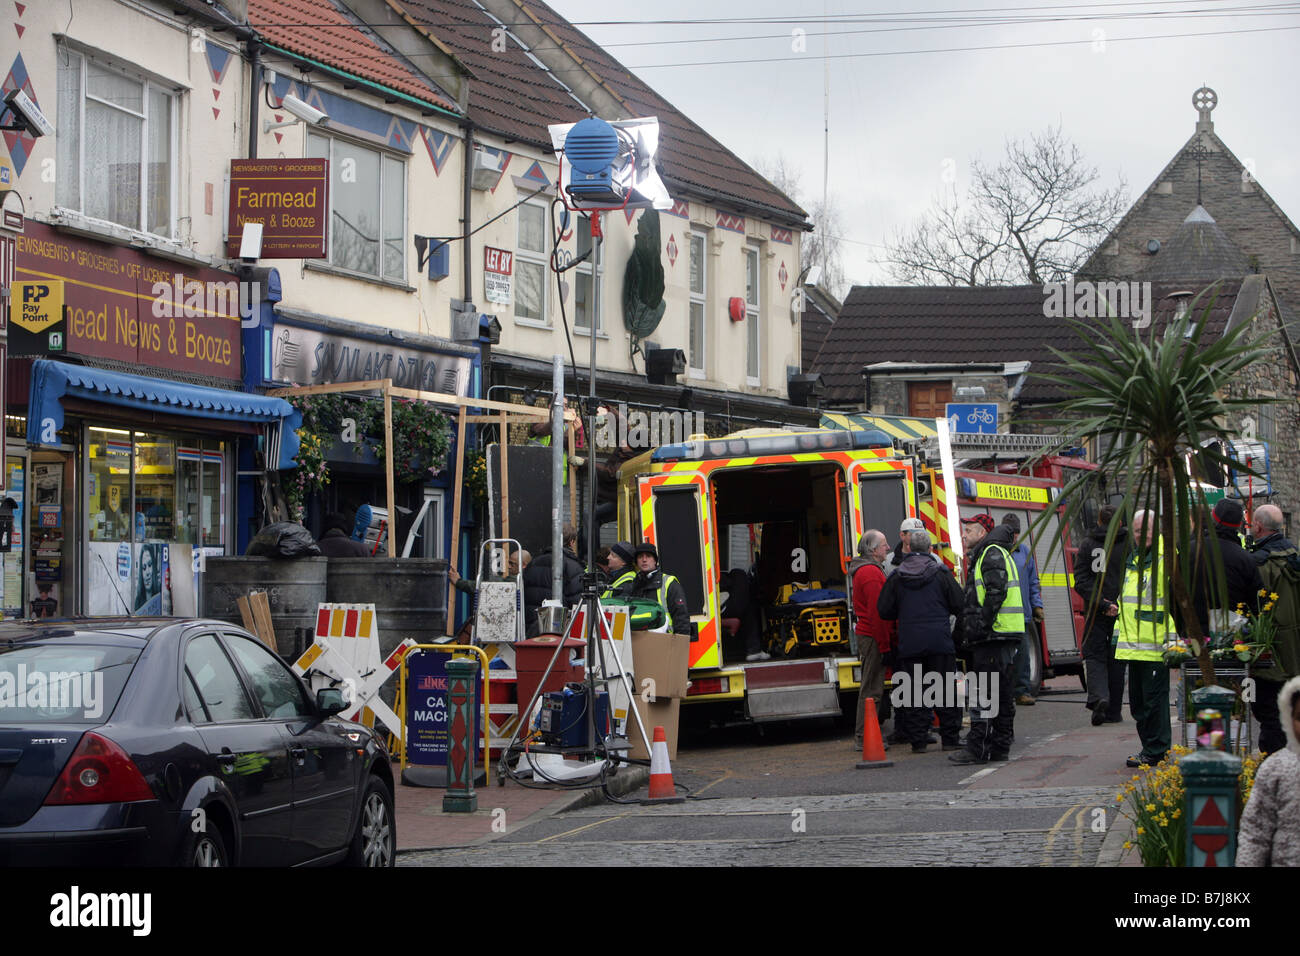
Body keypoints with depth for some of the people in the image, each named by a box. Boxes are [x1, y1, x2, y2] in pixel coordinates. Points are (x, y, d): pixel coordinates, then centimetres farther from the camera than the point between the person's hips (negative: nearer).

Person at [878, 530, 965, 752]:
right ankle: (950, 738, 6)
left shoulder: (896, 577, 3)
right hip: (940, 641, -1)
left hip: (909, 644, 1)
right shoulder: (941, 573, -1)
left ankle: (918, 740, 3)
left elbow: (885, 611, 4)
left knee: (914, 692, 5)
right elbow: (959, 604, 0)